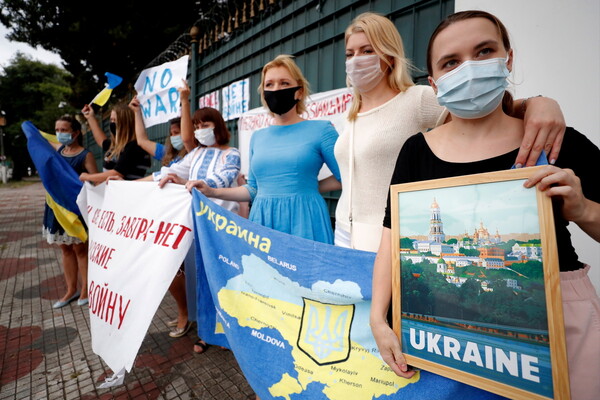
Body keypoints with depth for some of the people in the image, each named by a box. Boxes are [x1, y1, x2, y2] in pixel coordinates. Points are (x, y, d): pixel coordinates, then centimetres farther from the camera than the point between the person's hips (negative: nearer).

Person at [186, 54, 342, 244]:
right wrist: (212, 192, 7)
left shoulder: (320, 130, -3)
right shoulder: (257, 137, 11)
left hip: (303, 219, -4)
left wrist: (307, 186, -2)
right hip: (262, 220, 4)